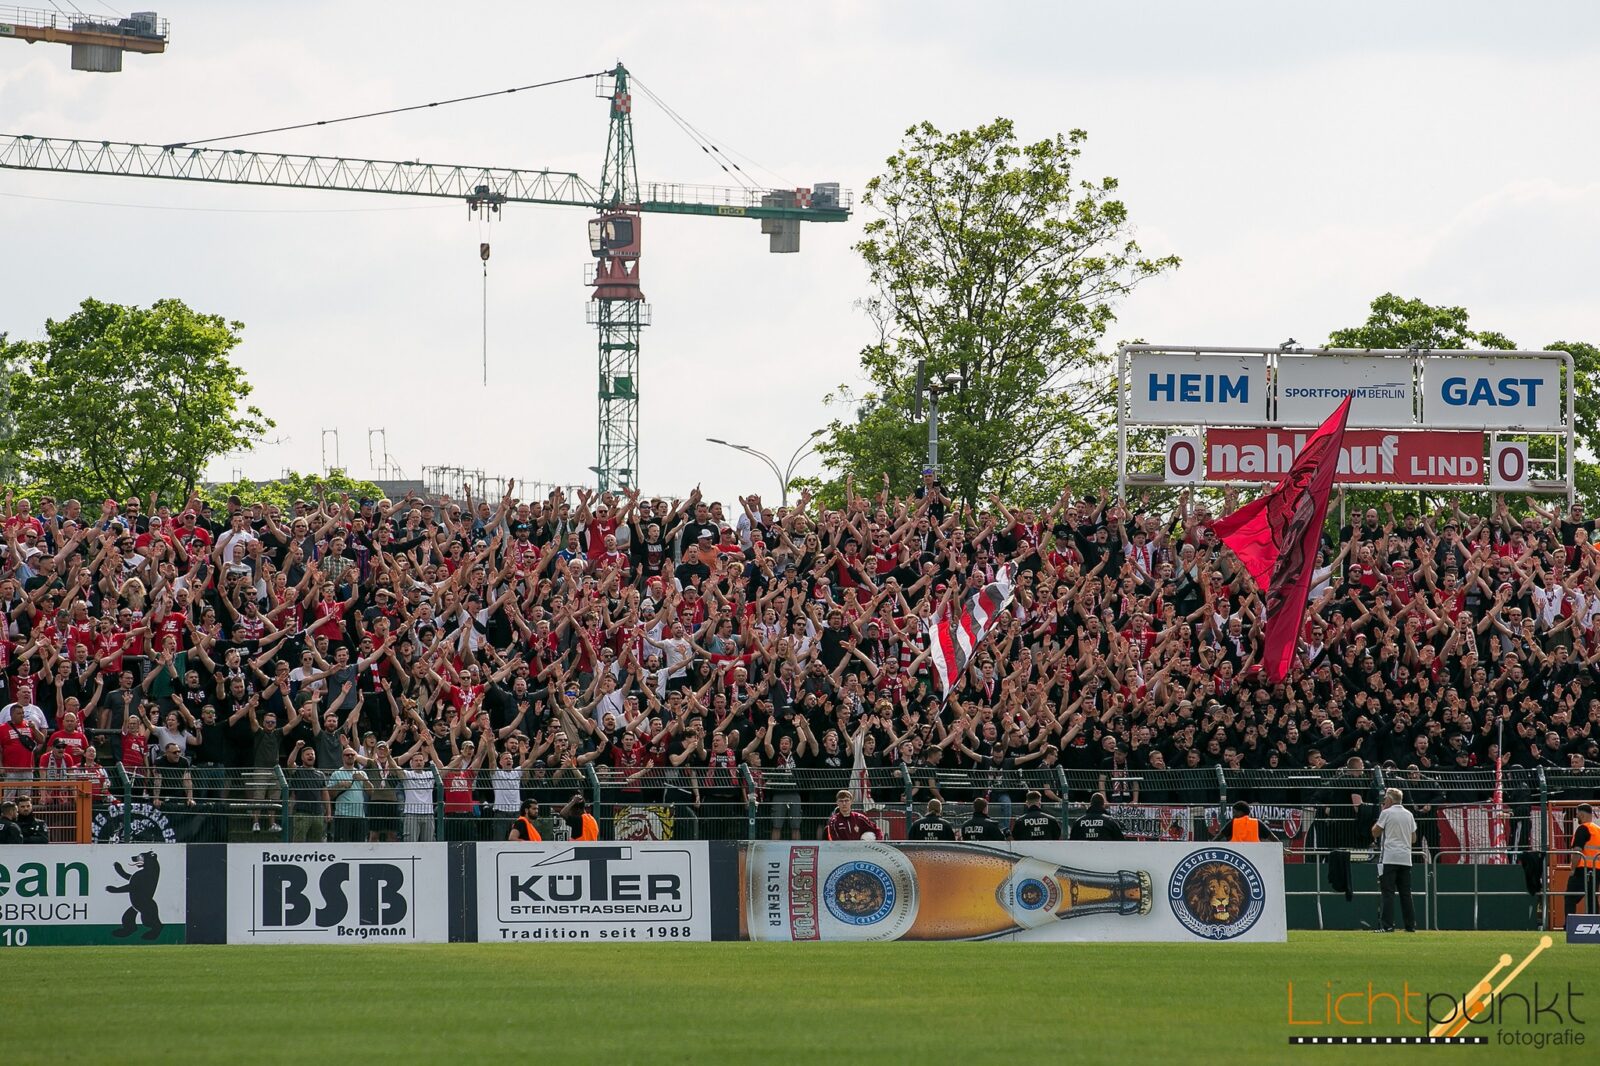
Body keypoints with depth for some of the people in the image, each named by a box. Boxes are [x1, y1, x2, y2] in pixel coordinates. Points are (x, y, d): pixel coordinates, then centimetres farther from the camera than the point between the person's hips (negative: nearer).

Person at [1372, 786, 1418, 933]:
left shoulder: (1386, 813, -5)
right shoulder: (1409, 815, 12)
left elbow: (1375, 833, 1)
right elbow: (1414, 838, 15)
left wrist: (1379, 817, 12)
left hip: (1389, 857, -5)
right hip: (1405, 859, 5)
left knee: (1388, 892, -7)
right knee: (1405, 892, 9)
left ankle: (1388, 925, -14)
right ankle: (1411, 925, 8)